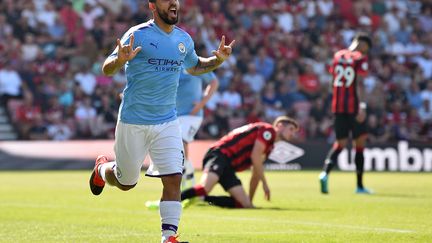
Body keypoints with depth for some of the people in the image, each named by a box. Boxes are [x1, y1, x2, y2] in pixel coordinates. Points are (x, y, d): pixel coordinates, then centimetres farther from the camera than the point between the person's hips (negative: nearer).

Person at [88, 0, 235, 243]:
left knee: (173, 179, -11)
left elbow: (194, 67, 25)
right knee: (126, 182, 12)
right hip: (133, 123, -4)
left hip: (168, 123, 4)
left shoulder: (184, 40, 5)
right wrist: (120, 60, -37)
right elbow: (107, 69, -14)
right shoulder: (137, 35, -13)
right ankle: (103, 169, 45)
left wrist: (218, 60, 5)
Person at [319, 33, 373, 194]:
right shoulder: (360, 58, -6)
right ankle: (360, 185, 10)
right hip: (354, 106, -5)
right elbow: (359, 83, -15)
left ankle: (325, 173, -17)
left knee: (340, 144, 10)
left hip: (338, 106, 5)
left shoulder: (338, 56, 11)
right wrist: (362, 106, -19)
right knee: (360, 143, 7)